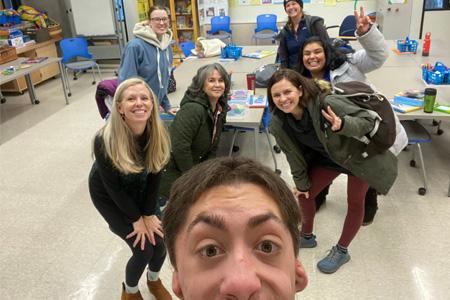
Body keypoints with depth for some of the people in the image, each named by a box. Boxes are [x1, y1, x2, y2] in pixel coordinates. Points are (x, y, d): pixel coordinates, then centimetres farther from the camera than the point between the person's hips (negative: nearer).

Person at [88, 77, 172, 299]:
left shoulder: (158, 133, -22)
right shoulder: (105, 141, -34)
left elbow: (154, 174, -11)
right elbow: (113, 188, -22)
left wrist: (149, 215, -10)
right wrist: (137, 219, -14)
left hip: (140, 190, 4)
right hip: (109, 196, -4)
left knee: (161, 241, -2)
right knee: (144, 249, -9)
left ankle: (154, 280, 34)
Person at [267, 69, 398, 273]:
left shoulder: (328, 104, -38)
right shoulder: (279, 124, -20)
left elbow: (368, 120, -30)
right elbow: (294, 155, -4)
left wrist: (342, 124, -50)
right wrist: (302, 183, 6)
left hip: (358, 154, -5)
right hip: (327, 157, 5)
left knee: (355, 203, 6)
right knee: (304, 194, 8)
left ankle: (341, 251, 28)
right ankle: (306, 237, 35)